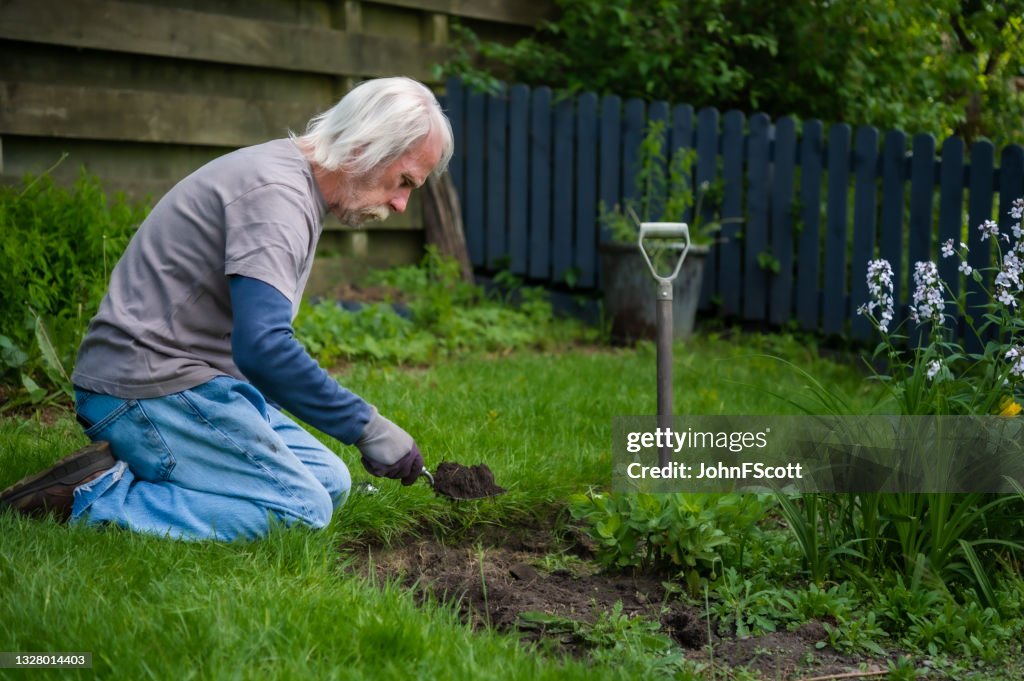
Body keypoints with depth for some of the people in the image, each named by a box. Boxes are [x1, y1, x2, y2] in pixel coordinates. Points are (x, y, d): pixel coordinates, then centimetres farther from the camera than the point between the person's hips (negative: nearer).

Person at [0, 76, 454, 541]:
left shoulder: (291, 177, 16)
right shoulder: (277, 192, -18)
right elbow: (262, 346, -30)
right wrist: (367, 427, -23)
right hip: (151, 389, -11)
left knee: (331, 484, 5)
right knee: (302, 511, -18)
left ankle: (122, 471, 3)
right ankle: (96, 499, -13)